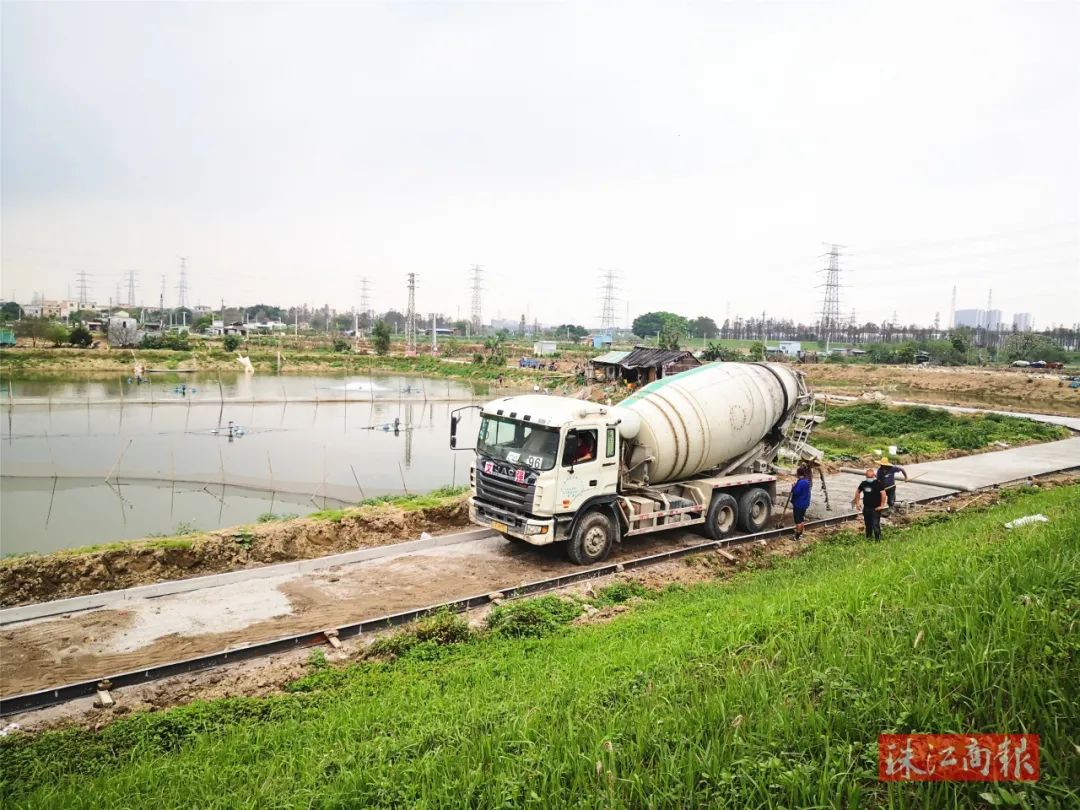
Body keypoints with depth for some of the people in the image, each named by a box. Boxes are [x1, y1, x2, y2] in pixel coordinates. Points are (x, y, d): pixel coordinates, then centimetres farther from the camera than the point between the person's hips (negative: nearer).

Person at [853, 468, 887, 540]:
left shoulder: (878, 483, -12)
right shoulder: (863, 483, 6)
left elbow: (883, 494, -20)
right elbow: (858, 492, 20)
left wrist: (882, 505, -20)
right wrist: (857, 503, 14)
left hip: (875, 508, -6)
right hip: (866, 508, 6)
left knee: (875, 525, -9)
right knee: (867, 524, 17)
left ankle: (878, 539, -2)